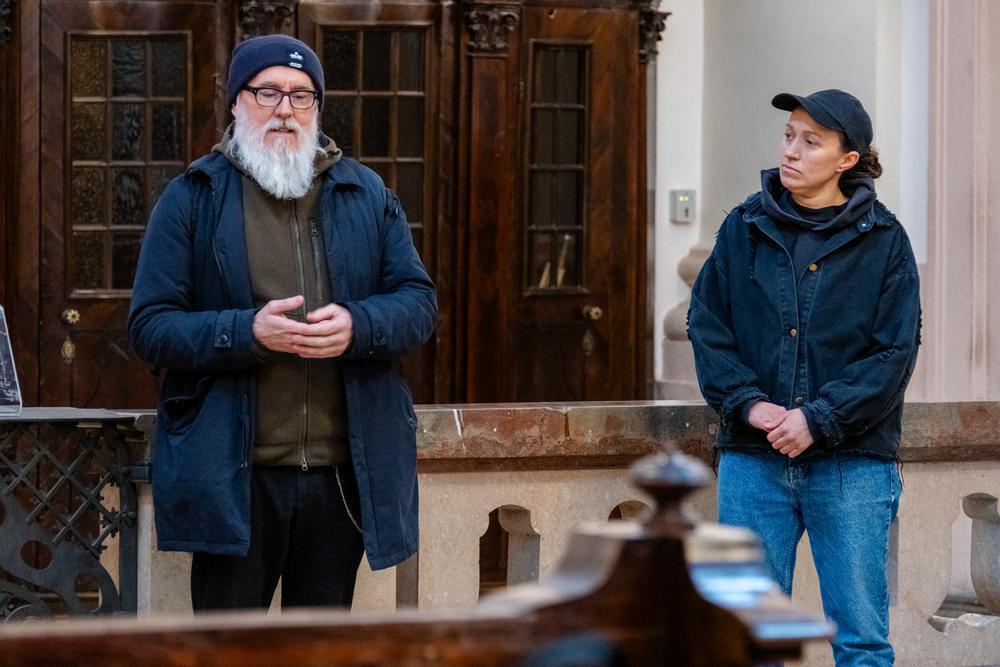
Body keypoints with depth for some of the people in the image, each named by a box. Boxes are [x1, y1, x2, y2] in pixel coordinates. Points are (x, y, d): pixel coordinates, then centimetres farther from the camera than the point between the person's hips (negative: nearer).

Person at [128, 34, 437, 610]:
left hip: (344, 471, 3)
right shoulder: (193, 198, 1)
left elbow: (420, 302, 8)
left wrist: (358, 327, -14)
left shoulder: (367, 195, 11)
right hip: (233, 475, -3)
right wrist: (247, 332, -20)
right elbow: (150, 326, -3)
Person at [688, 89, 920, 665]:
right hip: (753, 460, 2)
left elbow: (894, 352, -4)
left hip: (852, 464, -2)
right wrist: (749, 403, -10)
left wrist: (818, 418, -14)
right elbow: (706, 326, 5)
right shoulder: (745, 228, 7)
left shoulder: (884, 240, 1)